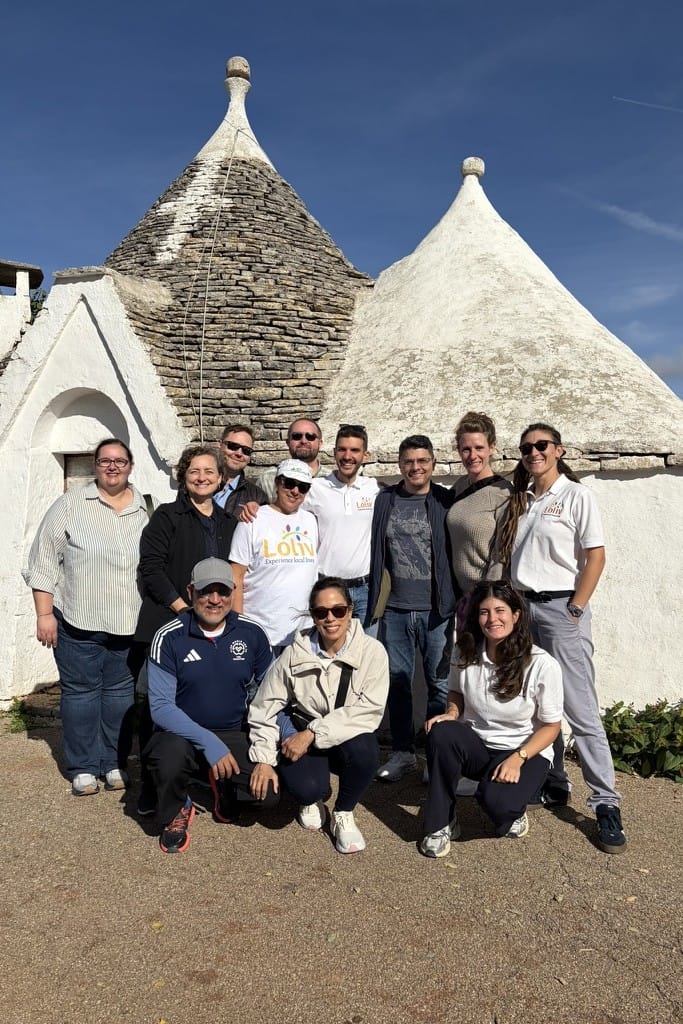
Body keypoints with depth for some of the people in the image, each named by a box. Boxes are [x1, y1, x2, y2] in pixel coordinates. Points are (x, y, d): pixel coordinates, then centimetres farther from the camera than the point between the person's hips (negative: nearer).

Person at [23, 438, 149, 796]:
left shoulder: (146, 509, 6)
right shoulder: (69, 504, -2)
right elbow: (44, 563, -2)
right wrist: (44, 614, -6)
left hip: (129, 624, 3)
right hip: (78, 621, -2)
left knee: (120, 692, 10)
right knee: (80, 692, 5)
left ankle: (115, 763, 23)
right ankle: (83, 768, 18)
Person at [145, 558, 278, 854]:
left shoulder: (252, 634, -3)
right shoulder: (169, 638, -11)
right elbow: (161, 707, -15)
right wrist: (208, 743, -25)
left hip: (234, 735, 2)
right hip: (181, 734, -2)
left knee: (268, 794, -20)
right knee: (171, 756, -35)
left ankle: (224, 789, 18)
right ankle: (175, 815, 2)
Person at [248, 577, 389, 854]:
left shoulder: (372, 651, -13)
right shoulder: (295, 653, -8)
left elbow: (369, 709, -22)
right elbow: (265, 708, -1)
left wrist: (313, 733, -26)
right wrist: (263, 759, -9)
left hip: (350, 738, 0)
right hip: (303, 739, 0)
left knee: (363, 750, -34)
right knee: (306, 788, -29)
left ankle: (344, 814, -2)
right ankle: (312, 800, 14)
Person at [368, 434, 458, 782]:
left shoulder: (446, 502, 0)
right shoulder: (384, 501, 6)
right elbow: (375, 551, 7)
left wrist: (459, 602, -2)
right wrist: (374, 601, 4)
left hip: (436, 609, -2)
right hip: (394, 609, 2)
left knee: (440, 684, 6)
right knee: (397, 682, 11)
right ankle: (402, 752, 25)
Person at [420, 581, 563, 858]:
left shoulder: (542, 665, -18)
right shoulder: (465, 653, -8)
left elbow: (551, 726, -9)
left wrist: (518, 758, -21)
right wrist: (451, 713, -12)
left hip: (526, 751, -3)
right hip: (476, 745, 3)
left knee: (496, 800, -33)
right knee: (440, 733, -30)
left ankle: (513, 812, 7)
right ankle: (441, 824, -13)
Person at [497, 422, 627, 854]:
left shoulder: (576, 495, -2)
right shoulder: (520, 501, 14)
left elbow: (596, 557, -6)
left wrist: (575, 611, -11)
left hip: (560, 607, -5)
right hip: (522, 607, 5)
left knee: (580, 708, -5)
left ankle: (607, 804, 4)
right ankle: (553, 785, 24)